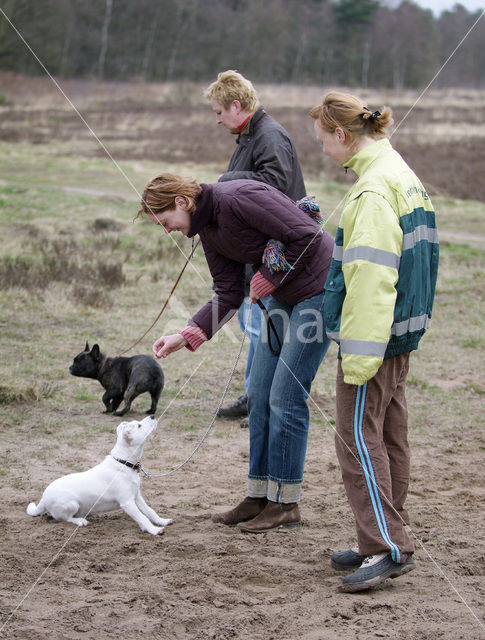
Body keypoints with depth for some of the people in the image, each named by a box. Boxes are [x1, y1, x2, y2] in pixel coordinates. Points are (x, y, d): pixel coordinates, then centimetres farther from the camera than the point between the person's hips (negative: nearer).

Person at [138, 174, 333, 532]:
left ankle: (286, 503, 5)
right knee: (260, 395, 8)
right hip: (284, 296, 9)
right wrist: (186, 337, -3)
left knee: (285, 398, -6)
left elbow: (307, 236, -25)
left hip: (318, 287, -9)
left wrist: (266, 280, -14)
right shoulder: (207, 230, 5)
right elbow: (229, 294, 7)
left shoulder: (237, 198, -23)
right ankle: (259, 496, 17)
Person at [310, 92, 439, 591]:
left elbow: (371, 276, -24)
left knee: (358, 437, -5)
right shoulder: (402, 175, 14)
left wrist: (359, 353, -23)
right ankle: (382, 541, 22)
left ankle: (388, 548, -4)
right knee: (389, 437, 14)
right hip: (400, 330, 10)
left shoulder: (373, 190, -19)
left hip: (372, 336, -10)